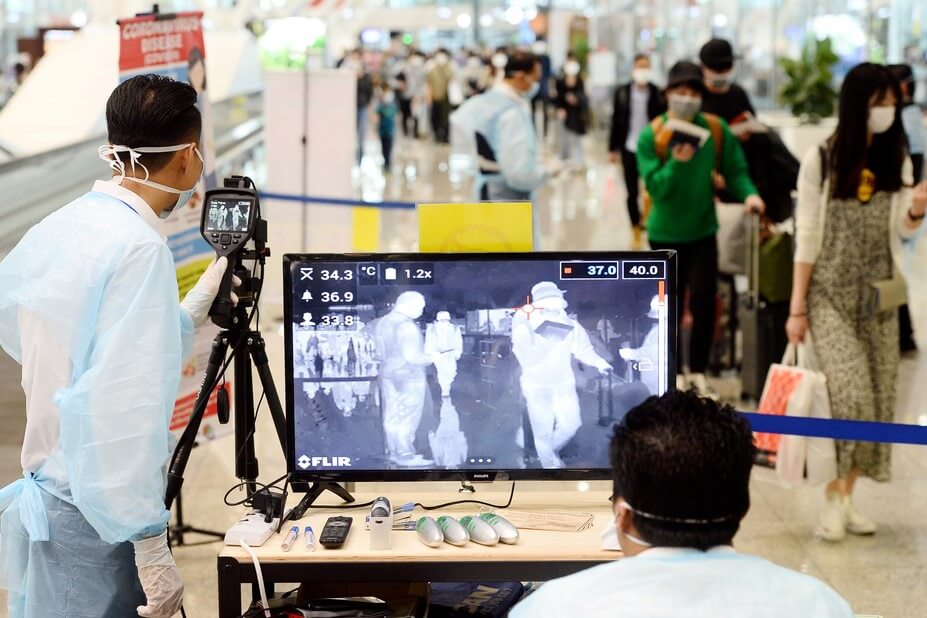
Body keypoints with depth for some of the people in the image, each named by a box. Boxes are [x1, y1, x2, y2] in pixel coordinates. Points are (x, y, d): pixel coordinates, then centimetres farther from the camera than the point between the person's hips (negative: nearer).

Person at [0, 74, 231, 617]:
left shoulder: (56, 229, 6)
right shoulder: (138, 246, -19)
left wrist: (196, 308, 20)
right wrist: (151, 545, -24)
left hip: (48, 496, 8)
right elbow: (123, 404, -26)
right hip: (98, 523, -8)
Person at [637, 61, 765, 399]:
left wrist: (749, 194, -22)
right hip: (666, 233, -1)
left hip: (703, 231, 1)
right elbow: (655, 187, -16)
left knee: (704, 301, -4)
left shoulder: (717, 130, -6)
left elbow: (735, 170, -3)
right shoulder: (651, 136, -12)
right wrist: (676, 163, -31)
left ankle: (698, 373, 8)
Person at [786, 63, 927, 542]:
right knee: (851, 393, -15)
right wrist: (796, 307, -6)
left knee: (877, 398, 3)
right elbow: (806, 236, -5)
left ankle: (843, 494, 14)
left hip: (878, 295, 4)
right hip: (831, 293, -4)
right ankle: (836, 494, 1)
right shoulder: (821, 160, -7)